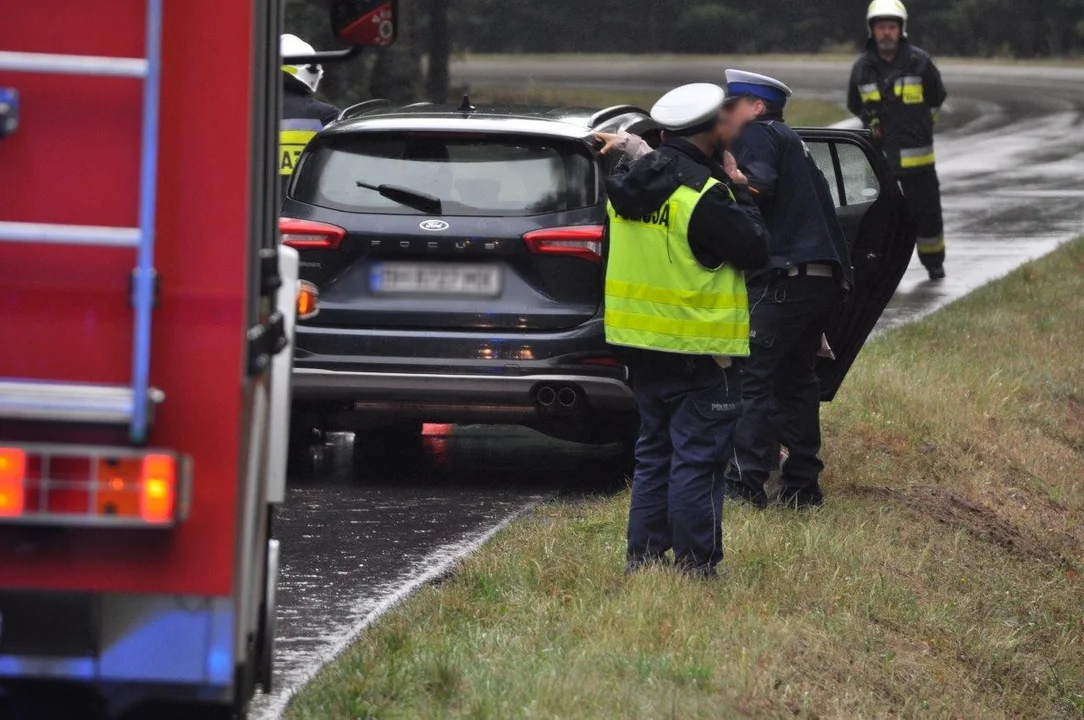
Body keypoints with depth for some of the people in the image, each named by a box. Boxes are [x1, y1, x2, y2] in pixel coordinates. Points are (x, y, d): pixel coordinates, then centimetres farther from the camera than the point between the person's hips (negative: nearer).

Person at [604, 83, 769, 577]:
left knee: (654, 452, 17)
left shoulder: (628, 186, 7)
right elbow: (755, 249, -13)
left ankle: (643, 554, 17)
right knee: (698, 459, -2)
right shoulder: (704, 195, -19)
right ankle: (693, 564, 0)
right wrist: (740, 194, 1)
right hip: (697, 349, -8)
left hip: (640, 346, 8)